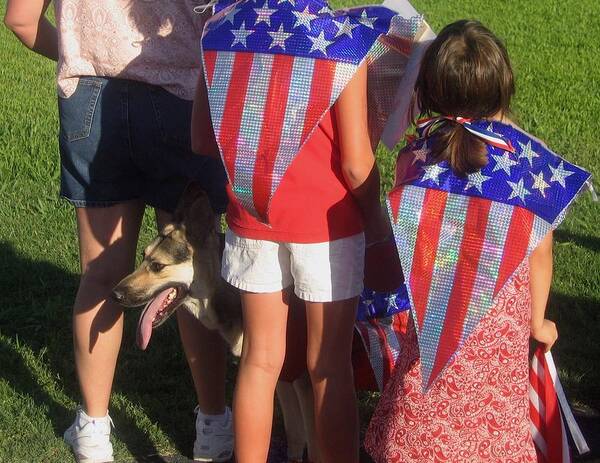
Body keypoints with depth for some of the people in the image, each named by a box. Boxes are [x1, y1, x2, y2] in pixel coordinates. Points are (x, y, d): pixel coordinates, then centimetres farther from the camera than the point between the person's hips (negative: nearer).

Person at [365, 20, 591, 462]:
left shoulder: (414, 156, -11)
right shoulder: (532, 160, -12)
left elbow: (401, 239, -3)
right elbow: (540, 255, -3)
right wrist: (537, 320, 12)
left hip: (433, 321, 0)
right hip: (501, 323, 0)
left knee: (425, 411, 14)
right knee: (492, 412, 14)